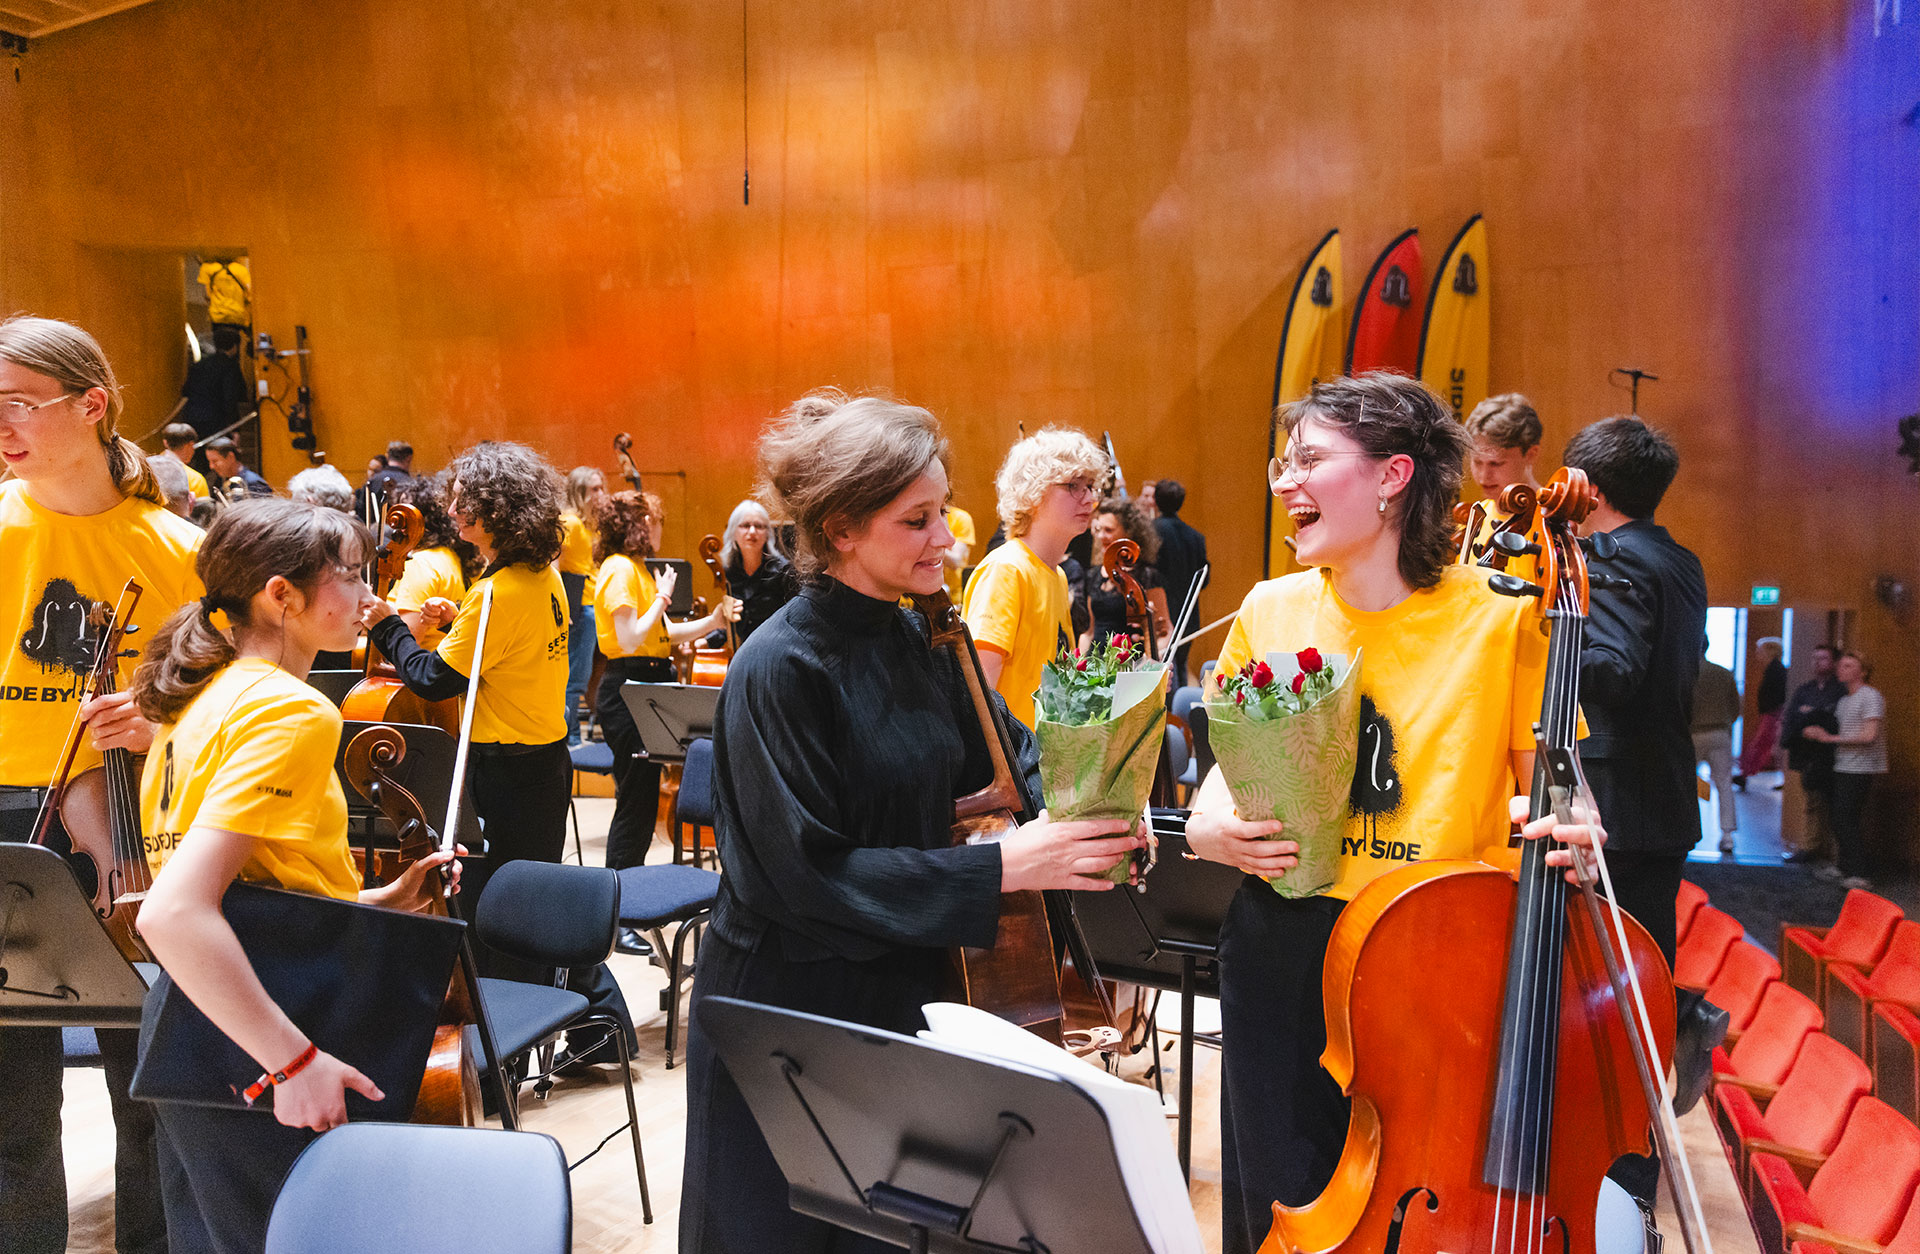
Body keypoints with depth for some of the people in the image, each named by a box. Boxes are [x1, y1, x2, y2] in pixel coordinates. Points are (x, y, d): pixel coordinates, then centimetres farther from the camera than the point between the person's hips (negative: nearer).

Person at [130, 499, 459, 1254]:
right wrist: (296, 1060, -28)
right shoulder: (292, 711, -20)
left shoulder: (205, 696, 7)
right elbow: (174, 913, -30)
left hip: (194, 1035, 9)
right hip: (251, 1073, -9)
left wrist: (369, 902, 9)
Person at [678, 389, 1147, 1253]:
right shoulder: (779, 670, -22)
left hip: (899, 987, 7)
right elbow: (806, 872, -24)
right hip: (785, 1010, -6)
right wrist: (1001, 867, -28)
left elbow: (994, 751, 9)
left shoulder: (916, 640, 0)